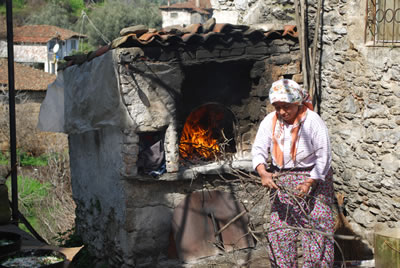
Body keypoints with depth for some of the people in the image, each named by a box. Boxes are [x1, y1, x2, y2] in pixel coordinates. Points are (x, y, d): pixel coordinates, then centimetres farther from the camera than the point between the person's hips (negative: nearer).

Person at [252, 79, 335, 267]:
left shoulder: (312, 121, -13)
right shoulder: (269, 121, -1)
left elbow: (324, 157, -12)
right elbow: (258, 149, -5)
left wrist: (309, 183, -19)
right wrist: (263, 172, -24)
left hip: (313, 180, -4)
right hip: (281, 181, 4)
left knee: (315, 231, -5)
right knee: (279, 230, 4)